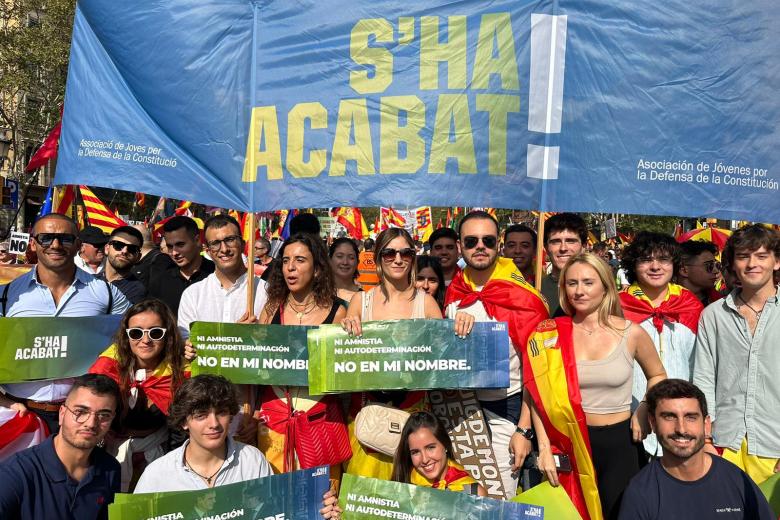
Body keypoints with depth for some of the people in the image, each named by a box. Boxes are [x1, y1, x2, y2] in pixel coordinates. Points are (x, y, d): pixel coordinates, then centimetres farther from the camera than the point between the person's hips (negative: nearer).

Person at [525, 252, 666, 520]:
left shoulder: (631, 333, -6)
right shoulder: (551, 335, -7)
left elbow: (657, 375, 13)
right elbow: (540, 397, -2)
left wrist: (644, 411, -2)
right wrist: (545, 448, -7)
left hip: (620, 442, 0)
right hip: (571, 444, 0)